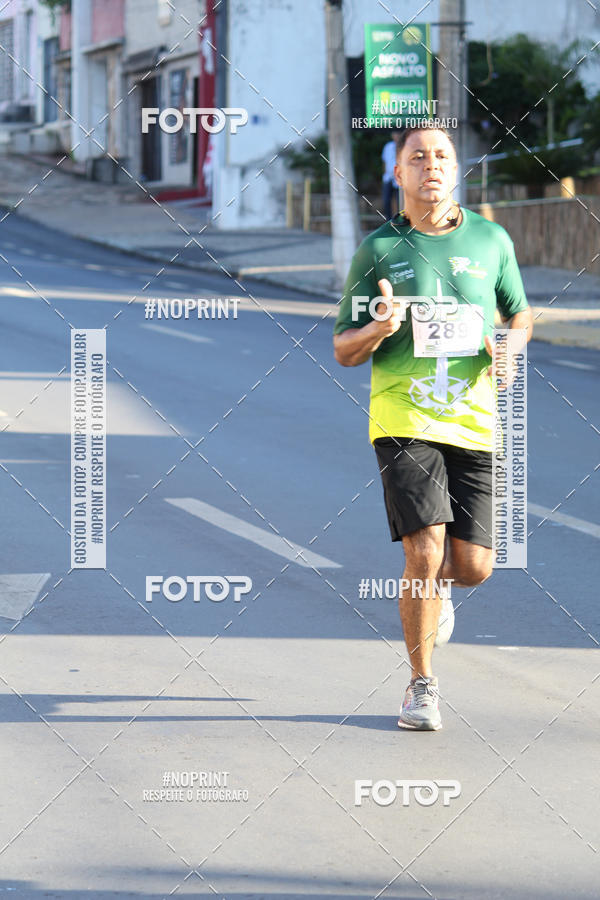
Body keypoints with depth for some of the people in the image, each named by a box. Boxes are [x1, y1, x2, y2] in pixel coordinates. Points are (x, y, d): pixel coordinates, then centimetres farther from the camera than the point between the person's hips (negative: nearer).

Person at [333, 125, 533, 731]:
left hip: (475, 421, 2)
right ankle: (421, 685, 4)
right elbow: (343, 351, 7)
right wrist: (379, 329, -15)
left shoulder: (490, 240, 10)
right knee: (425, 552, -14)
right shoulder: (379, 248, 4)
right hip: (404, 416, -2)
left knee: (472, 567, -2)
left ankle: (432, 594, 37)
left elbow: (520, 313, 23)